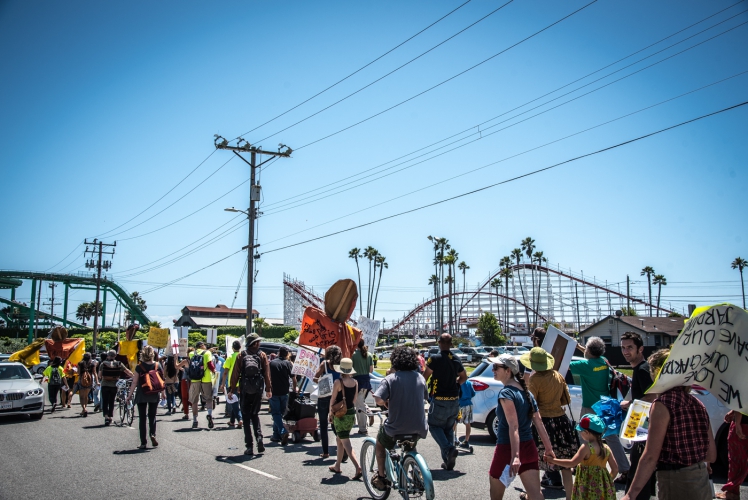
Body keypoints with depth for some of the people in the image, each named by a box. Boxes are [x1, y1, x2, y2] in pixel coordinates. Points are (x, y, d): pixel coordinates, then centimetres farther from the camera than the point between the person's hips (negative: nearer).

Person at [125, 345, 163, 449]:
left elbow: (134, 382, -7)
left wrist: (129, 395, 0)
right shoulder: (157, 366, -2)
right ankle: (152, 434, -8)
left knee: (142, 418, 6)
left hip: (141, 396, -2)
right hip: (154, 395, 2)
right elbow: (162, 381, 1)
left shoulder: (139, 367, -7)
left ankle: (143, 443, 6)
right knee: (152, 416, 16)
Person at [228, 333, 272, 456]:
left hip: (244, 390, -1)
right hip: (258, 390, 1)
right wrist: (268, 389, 3)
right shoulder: (262, 355, 1)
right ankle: (259, 438, -1)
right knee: (255, 414, 18)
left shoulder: (241, 355, 1)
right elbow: (267, 373, -2)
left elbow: (235, 374, -2)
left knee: (246, 416, 7)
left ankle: (249, 446, 3)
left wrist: (232, 389, 2)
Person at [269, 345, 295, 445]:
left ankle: (283, 431, -20)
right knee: (280, 413, 15)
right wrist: (294, 389, 12)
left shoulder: (271, 363, -1)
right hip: (284, 392, 2)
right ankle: (276, 435, 20)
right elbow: (293, 378, -3)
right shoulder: (288, 364, -1)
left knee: (276, 413, 1)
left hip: (274, 392, -2)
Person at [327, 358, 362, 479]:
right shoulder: (355, 382, 1)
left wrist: (331, 413, 3)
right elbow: (354, 400, 9)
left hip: (340, 415, -6)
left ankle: (358, 467, -17)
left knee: (346, 443, -4)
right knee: (339, 439, 22)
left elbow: (333, 399, -9)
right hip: (351, 413, 6)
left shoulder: (338, 382, -15)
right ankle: (337, 466, 31)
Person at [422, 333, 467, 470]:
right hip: (454, 400, 6)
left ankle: (448, 448, -15)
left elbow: (425, 377, -11)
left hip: (439, 400, -6)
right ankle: (448, 461, 15)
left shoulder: (435, 358, -13)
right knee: (449, 428, 17)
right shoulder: (456, 360, 6)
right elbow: (464, 377, 20)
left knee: (434, 426, 9)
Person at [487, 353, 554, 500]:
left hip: (507, 449, -7)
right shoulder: (526, 392, 9)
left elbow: (513, 426, -24)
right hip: (529, 448, 7)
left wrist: (515, 456, -29)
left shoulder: (506, 393, -15)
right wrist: (549, 449, 15)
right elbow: (539, 422, 10)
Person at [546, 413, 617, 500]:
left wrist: (553, 460, -12)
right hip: (604, 486, 7)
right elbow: (615, 468, 7)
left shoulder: (586, 447, -15)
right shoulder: (606, 449, 5)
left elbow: (572, 463, -19)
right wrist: (609, 479, 23)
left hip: (589, 487, -7)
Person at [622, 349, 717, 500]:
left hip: (676, 487, -7)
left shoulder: (663, 403, -15)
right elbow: (711, 455, 11)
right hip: (703, 485, 7)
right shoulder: (698, 404, 6)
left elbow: (650, 457, -19)